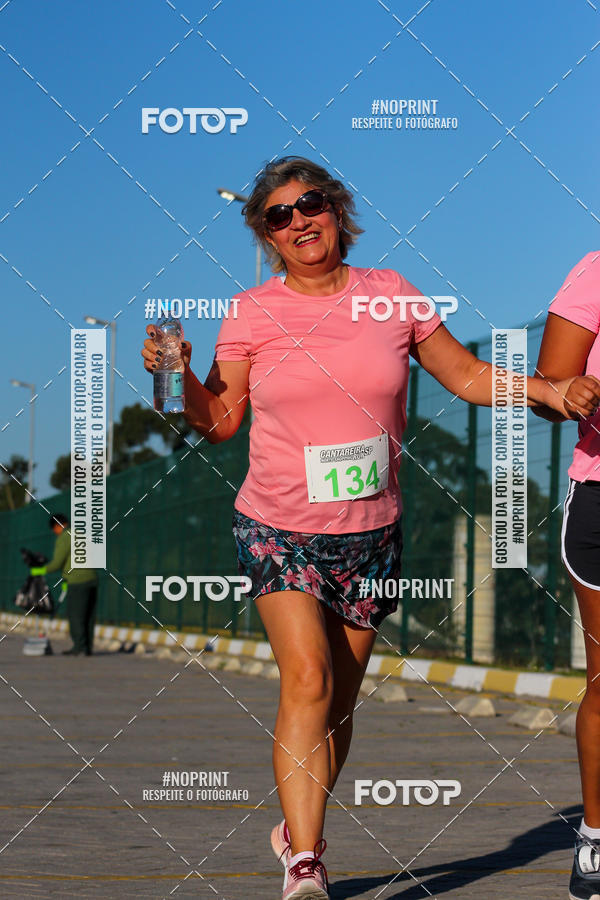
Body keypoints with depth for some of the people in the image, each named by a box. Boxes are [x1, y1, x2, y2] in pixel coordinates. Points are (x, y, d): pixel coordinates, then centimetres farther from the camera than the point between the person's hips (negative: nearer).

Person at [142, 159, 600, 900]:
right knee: (307, 679, -19)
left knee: (341, 698, 8)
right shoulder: (252, 312, -1)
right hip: (278, 529, -2)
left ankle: (298, 830, 29)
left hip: (371, 534, 2)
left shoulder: (391, 295, 3)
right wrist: (179, 375, -15)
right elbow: (220, 420, 3)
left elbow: (467, 376, 9)